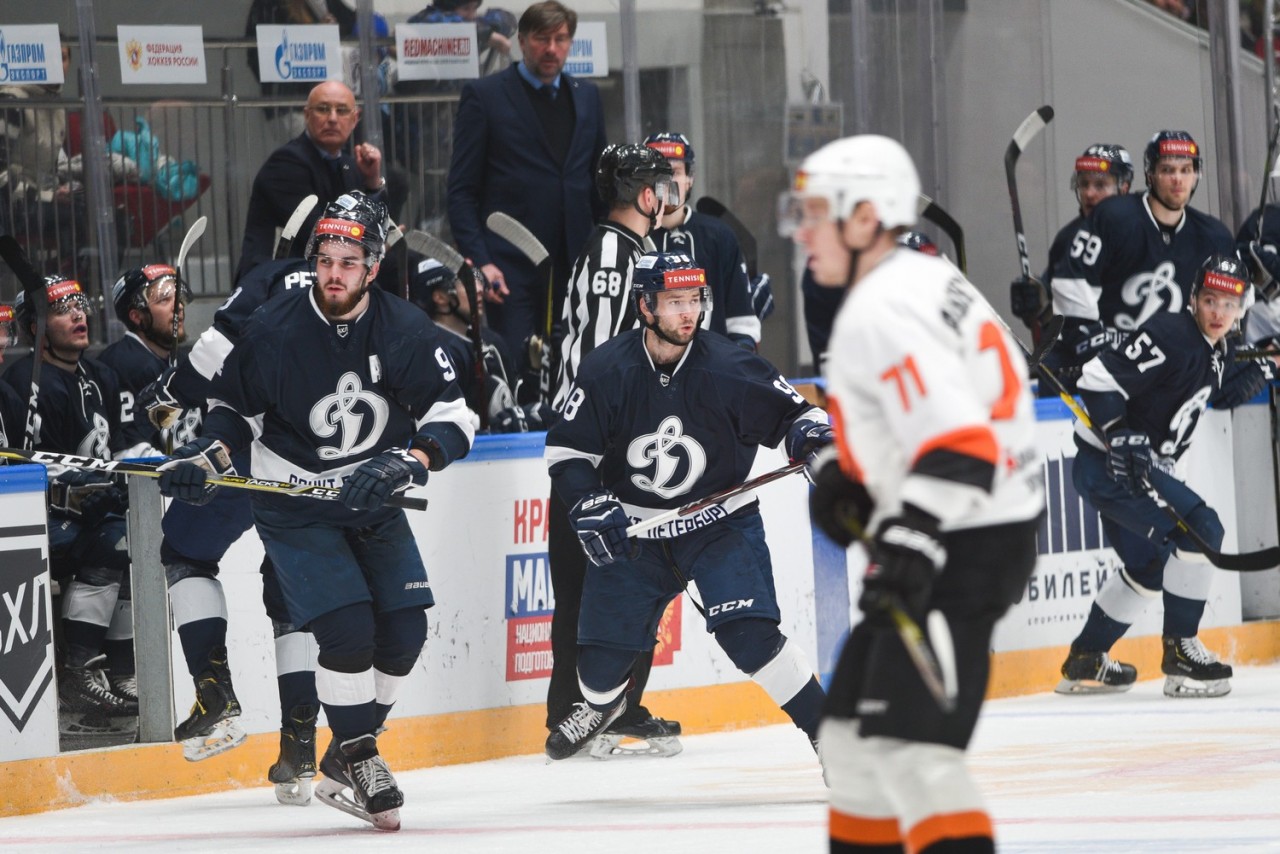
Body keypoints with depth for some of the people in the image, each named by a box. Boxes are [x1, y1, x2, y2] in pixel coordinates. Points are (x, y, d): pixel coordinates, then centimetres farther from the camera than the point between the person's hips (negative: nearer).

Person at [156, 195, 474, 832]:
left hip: (372, 503, 3)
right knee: (347, 628, -18)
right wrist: (205, 457, -17)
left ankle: (350, 754, 17)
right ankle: (356, 759, -2)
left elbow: (454, 421, -14)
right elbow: (234, 409, 1)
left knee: (404, 629, -2)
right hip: (293, 508, -3)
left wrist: (405, 462, -31)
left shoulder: (404, 332, -12)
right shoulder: (272, 331, -15)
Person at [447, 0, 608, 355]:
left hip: (574, 265, 4)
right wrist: (479, 261, -12)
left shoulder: (587, 96, 15)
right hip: (510, 269, -4)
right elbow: (462, 190, -2)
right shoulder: (485, 95, 1)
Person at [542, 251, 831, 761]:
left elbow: (789, 413, -6)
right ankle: (602, 703, 43)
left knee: (749, 636, -22)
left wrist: (813, 434, -28)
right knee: (602, 655, 6)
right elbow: (566, 450, -4)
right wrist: (591, 507, -18)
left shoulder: (727, 368, -17)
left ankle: (824, 728, -10)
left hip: (720, 522, -2)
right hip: (634, 531, 2)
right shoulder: (607, 370, -13)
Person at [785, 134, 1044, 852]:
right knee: (855, 719, 19)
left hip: (968, 546, -11)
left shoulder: (882, 314, -19)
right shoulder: (925, 279, 13)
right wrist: (842, 474, 12)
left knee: (909, 740, -18)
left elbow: (958, 443, -29)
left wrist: (912, 543, -35)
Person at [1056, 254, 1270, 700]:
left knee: (1149, 565, 23)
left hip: (1133, 465, 11)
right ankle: (1180, 654, -11)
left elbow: (1220, 394, 26)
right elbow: (1098, 379, -26)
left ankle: (1084, 662, 35)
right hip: (1105, 466, -11)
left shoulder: (1218, 348, 8)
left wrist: (1261, 368, 10)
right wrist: (1122, 437, -33)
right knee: (1200, 529, -19)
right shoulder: (1169, 337, -22)